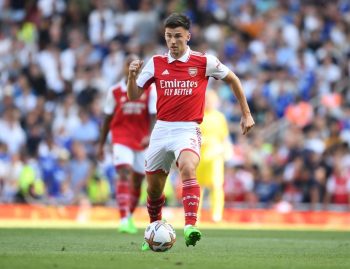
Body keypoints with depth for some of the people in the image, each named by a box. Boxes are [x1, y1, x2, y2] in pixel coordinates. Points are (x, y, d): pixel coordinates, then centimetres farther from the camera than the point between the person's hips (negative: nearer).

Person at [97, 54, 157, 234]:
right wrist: (101, 145, 8)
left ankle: (129, 218, 28)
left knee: (137, 181, 9)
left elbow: (154, 116, -7)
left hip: (142, 141, 2)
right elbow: (107, 119, 8)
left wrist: (150, 136, -25)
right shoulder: (115, 91, 1)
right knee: (124, 174, -19)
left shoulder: (150, 90, -1)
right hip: (121, 139, -2)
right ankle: (124, 220, -27)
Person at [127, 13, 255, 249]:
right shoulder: (156, 63, 5)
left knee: (188, 168, -33)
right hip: (161, 130, 4)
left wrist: (246, 114, 12)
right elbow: (134, 96, 7)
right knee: (154, 187, 10)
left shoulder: (205, 62, -2)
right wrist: (132, 75, -13)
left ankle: (190, 226, -43)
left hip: (188, 130, -4)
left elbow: (232, 79, 13)